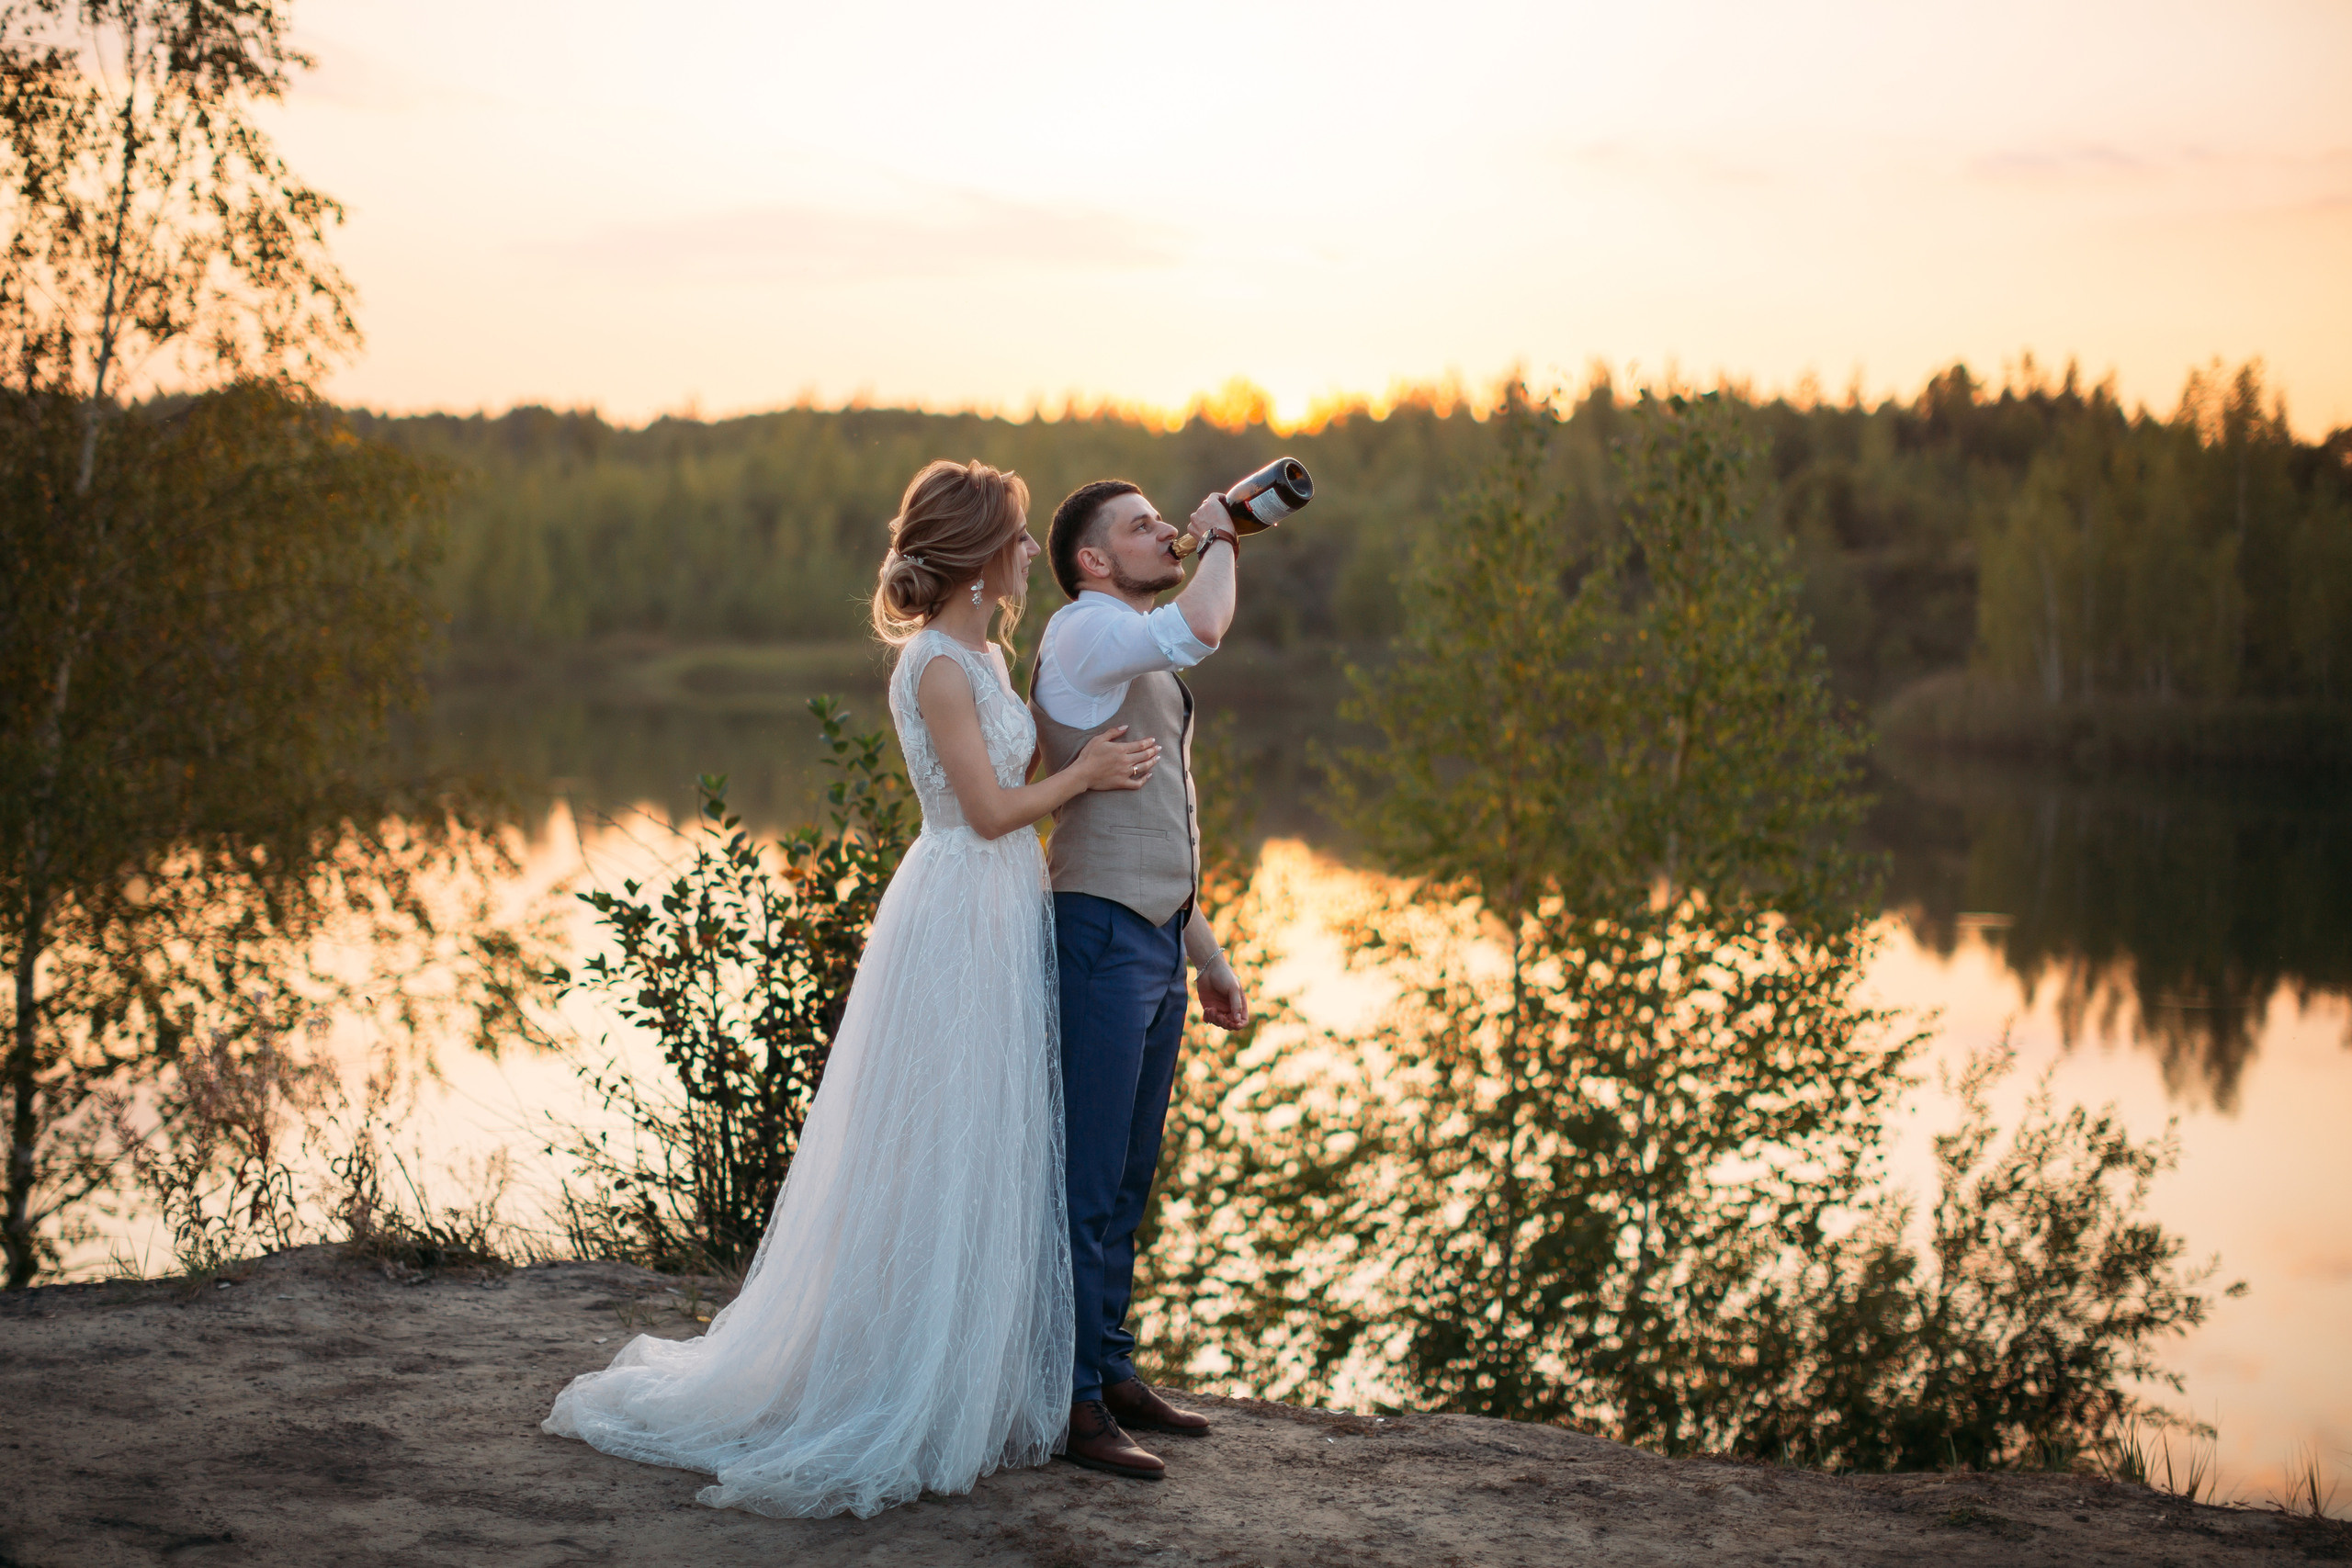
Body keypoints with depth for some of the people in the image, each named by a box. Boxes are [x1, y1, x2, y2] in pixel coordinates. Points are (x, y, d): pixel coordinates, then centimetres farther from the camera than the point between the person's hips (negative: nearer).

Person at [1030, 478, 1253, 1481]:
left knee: (1128, 1178, 14)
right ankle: (1072, 1404, -1)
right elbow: (1201, 628, -30)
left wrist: (1208, 957, 24)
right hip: (1101, 935, -10)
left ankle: (1110, 1373, 23)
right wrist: (1221, 540, -10)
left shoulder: (1146, 665, 23)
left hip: (1156, 942, 10)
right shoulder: (1084, 631, -8)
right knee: (1087, 1181, -6)